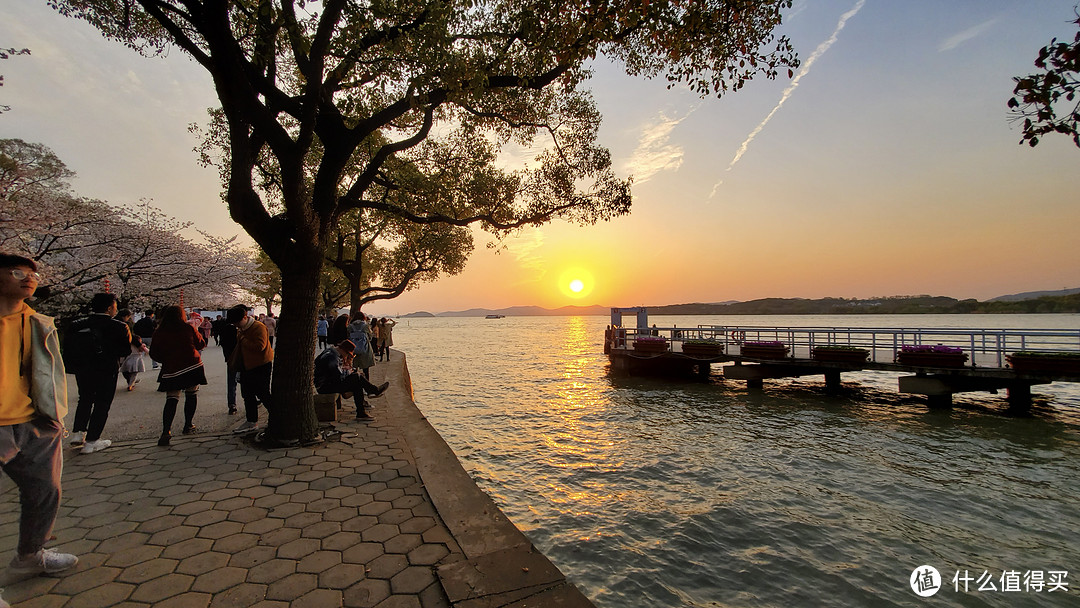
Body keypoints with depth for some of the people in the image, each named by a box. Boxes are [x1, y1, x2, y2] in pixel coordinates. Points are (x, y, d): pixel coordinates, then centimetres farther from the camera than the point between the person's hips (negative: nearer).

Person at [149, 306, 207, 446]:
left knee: (171, 399, 1)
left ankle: (166, 432, -12)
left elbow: (154, 354, 4)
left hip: (171, 370, 0)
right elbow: (201, 344, 8)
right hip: (192, 366, 0)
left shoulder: (159, 333, -1)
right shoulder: (188, 328, -4)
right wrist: (197, 332, 24)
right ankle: (188, 425, 23)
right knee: (191, 395, 15)